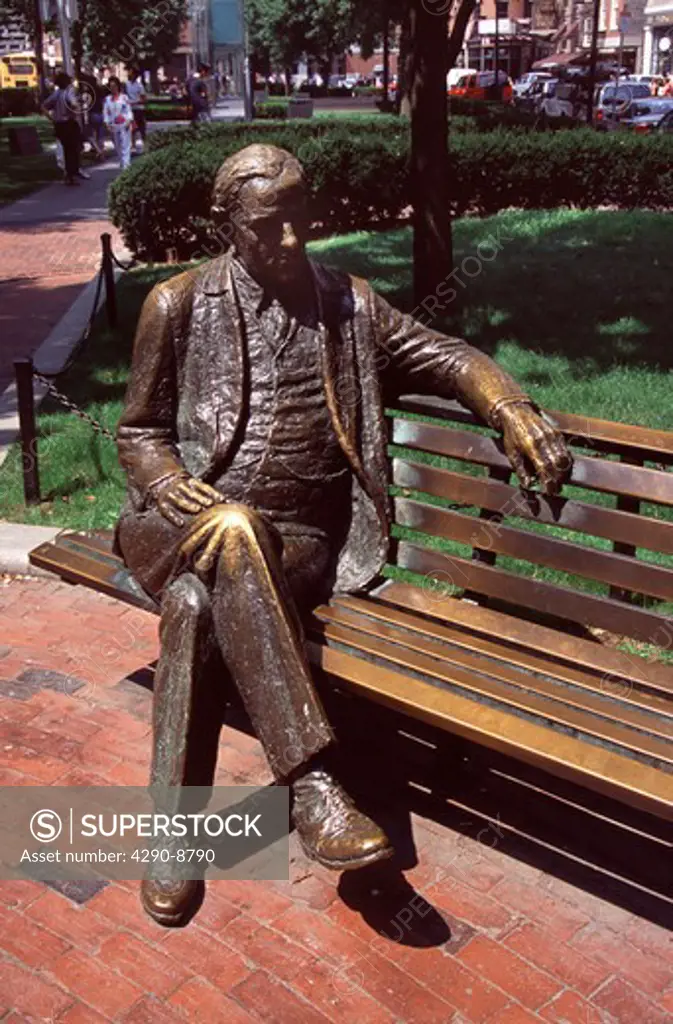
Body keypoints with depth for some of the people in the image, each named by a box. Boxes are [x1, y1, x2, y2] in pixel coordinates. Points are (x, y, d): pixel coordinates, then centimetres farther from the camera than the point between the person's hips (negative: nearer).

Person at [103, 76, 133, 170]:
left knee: (125, 145, -8)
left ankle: (126, 164, -11)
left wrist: (129, 120, -12)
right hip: (113, 126, 3)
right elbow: (105, 112, 6)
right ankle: (121, 162, 22)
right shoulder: (107, 99, 7)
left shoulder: (124, 97, 0)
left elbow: (129, 110, -1)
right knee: (117, 146, 9)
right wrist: (107, 123, -4)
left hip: (124, 124, -3)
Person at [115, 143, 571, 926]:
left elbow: (446, 357, 12)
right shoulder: (179, 305, 7)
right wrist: (186, 497, -12)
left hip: (299, 539, 1)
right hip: (190, 528, 0)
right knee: (236, 535, -37)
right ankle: (312, 785, -40)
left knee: (199, 606, -33)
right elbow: (139, 433, 10)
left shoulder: (348, 304, 12)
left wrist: (514, 412, -10)